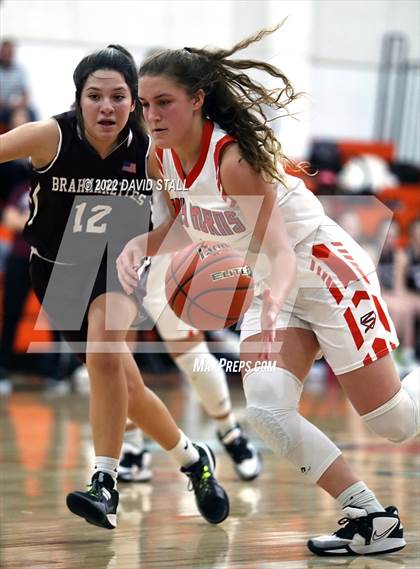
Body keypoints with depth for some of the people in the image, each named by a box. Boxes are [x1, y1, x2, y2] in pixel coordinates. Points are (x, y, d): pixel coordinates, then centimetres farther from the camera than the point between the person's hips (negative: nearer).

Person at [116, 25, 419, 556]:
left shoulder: (234, 158, -29)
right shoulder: (161, 159, -6)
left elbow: (281, 252, -29)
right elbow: (187, 225, 11)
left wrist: (275, 296, -46)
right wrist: (140, 245, -8)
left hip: (323, 270, -7)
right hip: (271, 287, 7)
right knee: (266, 411, -15)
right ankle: (373, 521, -6)